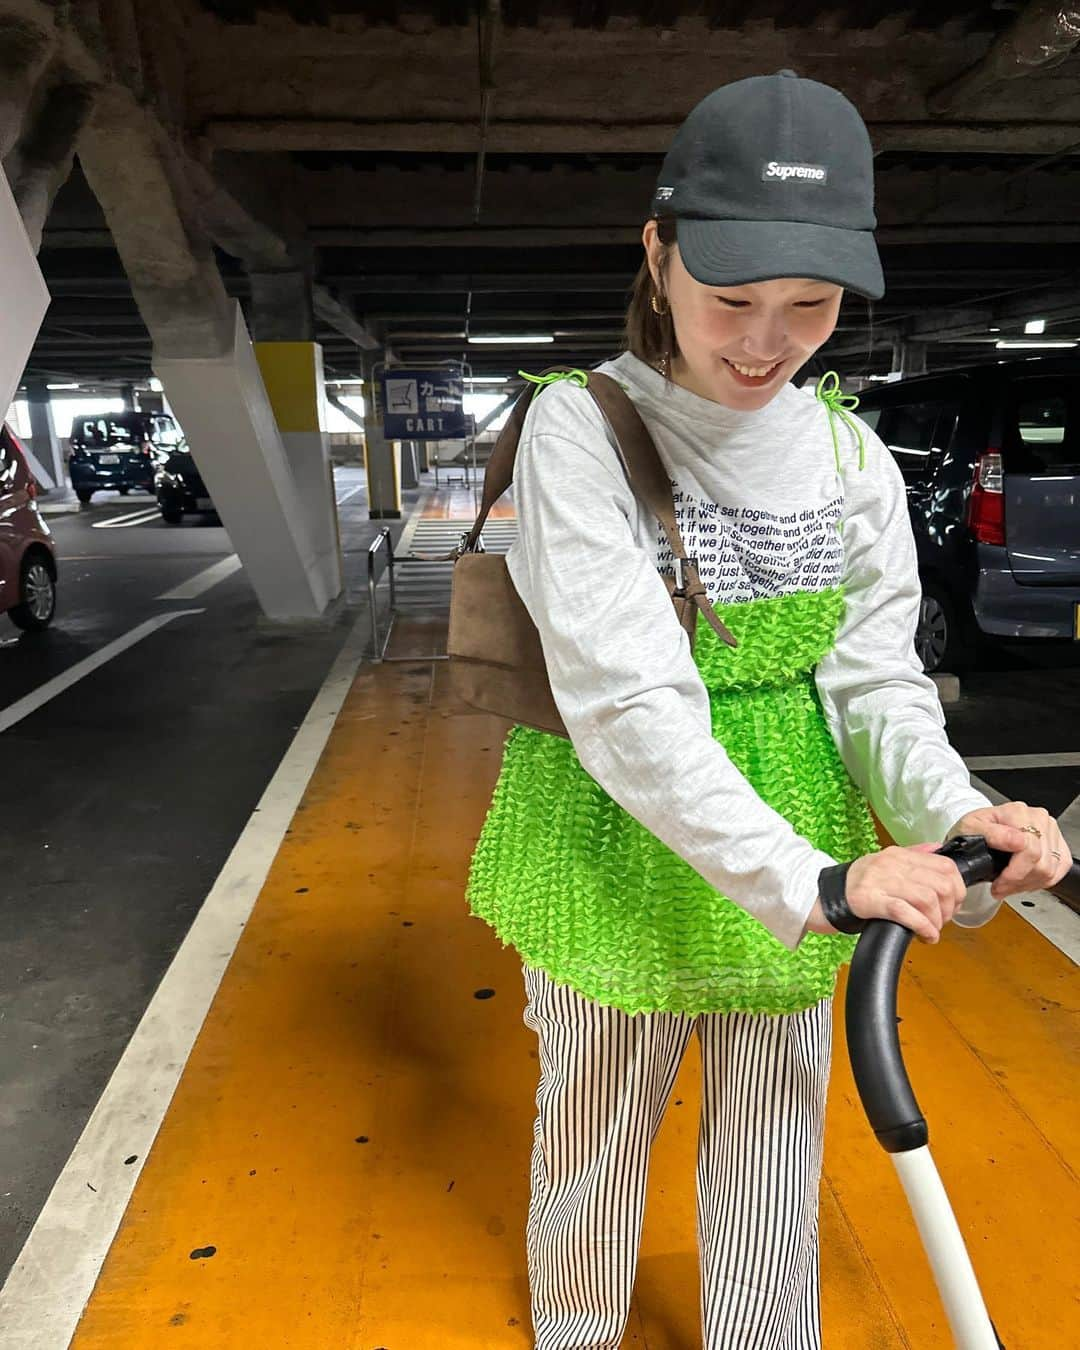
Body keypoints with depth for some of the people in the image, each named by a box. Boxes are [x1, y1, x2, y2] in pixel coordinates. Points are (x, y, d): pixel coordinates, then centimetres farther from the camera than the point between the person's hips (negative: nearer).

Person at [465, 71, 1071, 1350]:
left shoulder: (850, 454, -1)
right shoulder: (582, 428, -15)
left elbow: (872, 675, 0)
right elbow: (627, 701, -24)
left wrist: (954, 810, -20)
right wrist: (811, 882, -30)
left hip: (795, 869, 4)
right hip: (617, 858, -3)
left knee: (773, 1152, 19)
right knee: (593, 1139, 19)